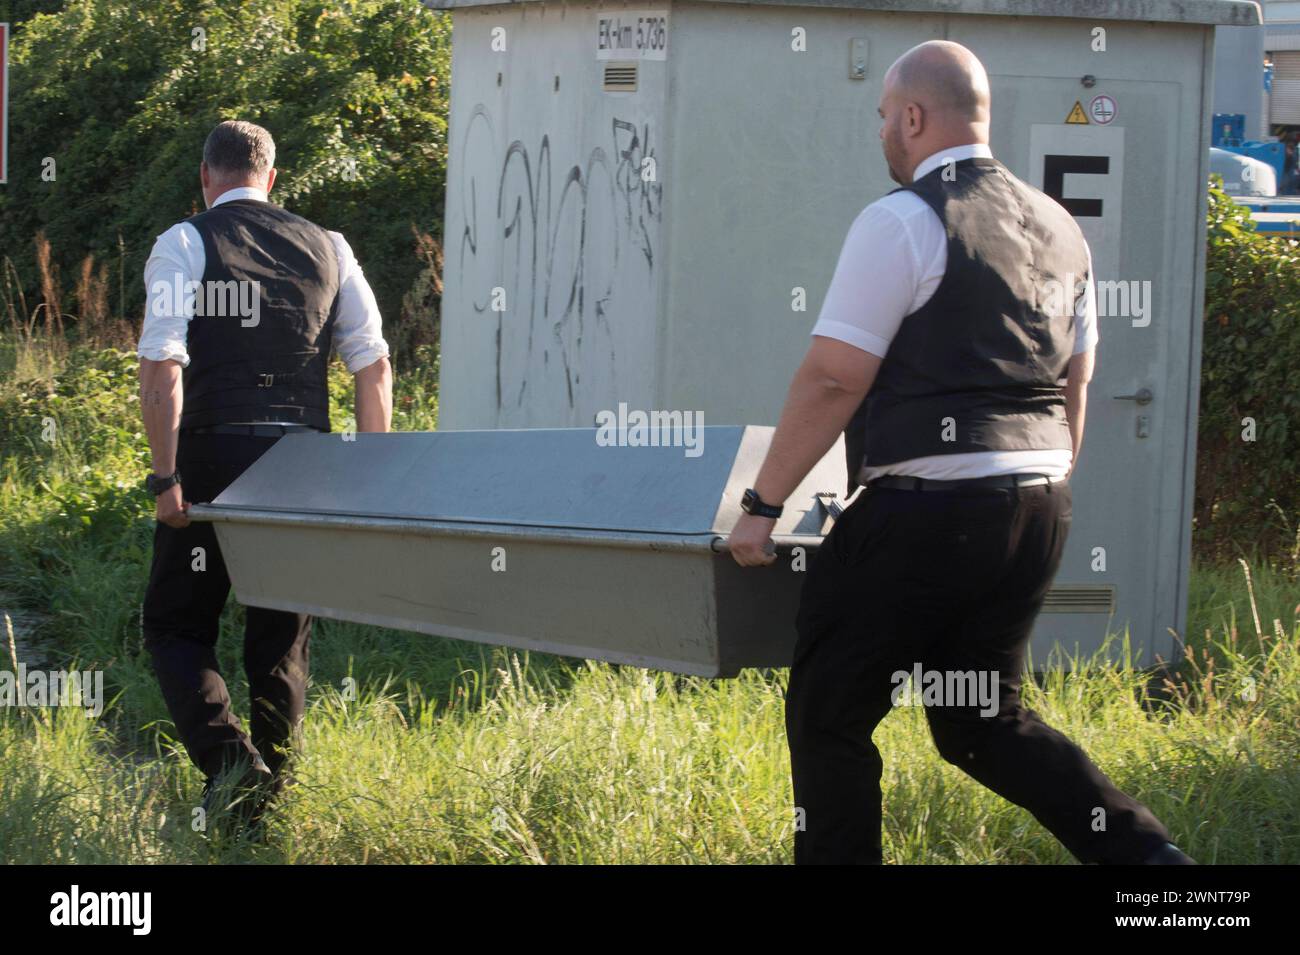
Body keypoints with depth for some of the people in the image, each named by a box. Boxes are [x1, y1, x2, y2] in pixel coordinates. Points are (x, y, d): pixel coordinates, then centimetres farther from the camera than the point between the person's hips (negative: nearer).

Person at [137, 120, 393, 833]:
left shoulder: (183, 245, -2)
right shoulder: (326, 248, 10)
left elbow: (161, 368, -13)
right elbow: (374, 366, 7)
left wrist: (165, 478, -11)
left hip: (214, 456, -4)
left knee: (177, 627, 7)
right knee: (282, 638, 14)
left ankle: (229, 761, -16)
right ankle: (267, 803, 14)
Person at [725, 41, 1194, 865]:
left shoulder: (902, 222, -10)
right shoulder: (1059, 230, 14)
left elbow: (834, 378, -13)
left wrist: (763, 504, -7)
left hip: (927, 511, -8)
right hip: (1038, 513, 8)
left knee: (829, 716, 5)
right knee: (982, 719, 17)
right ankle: (1143, 848, 2)